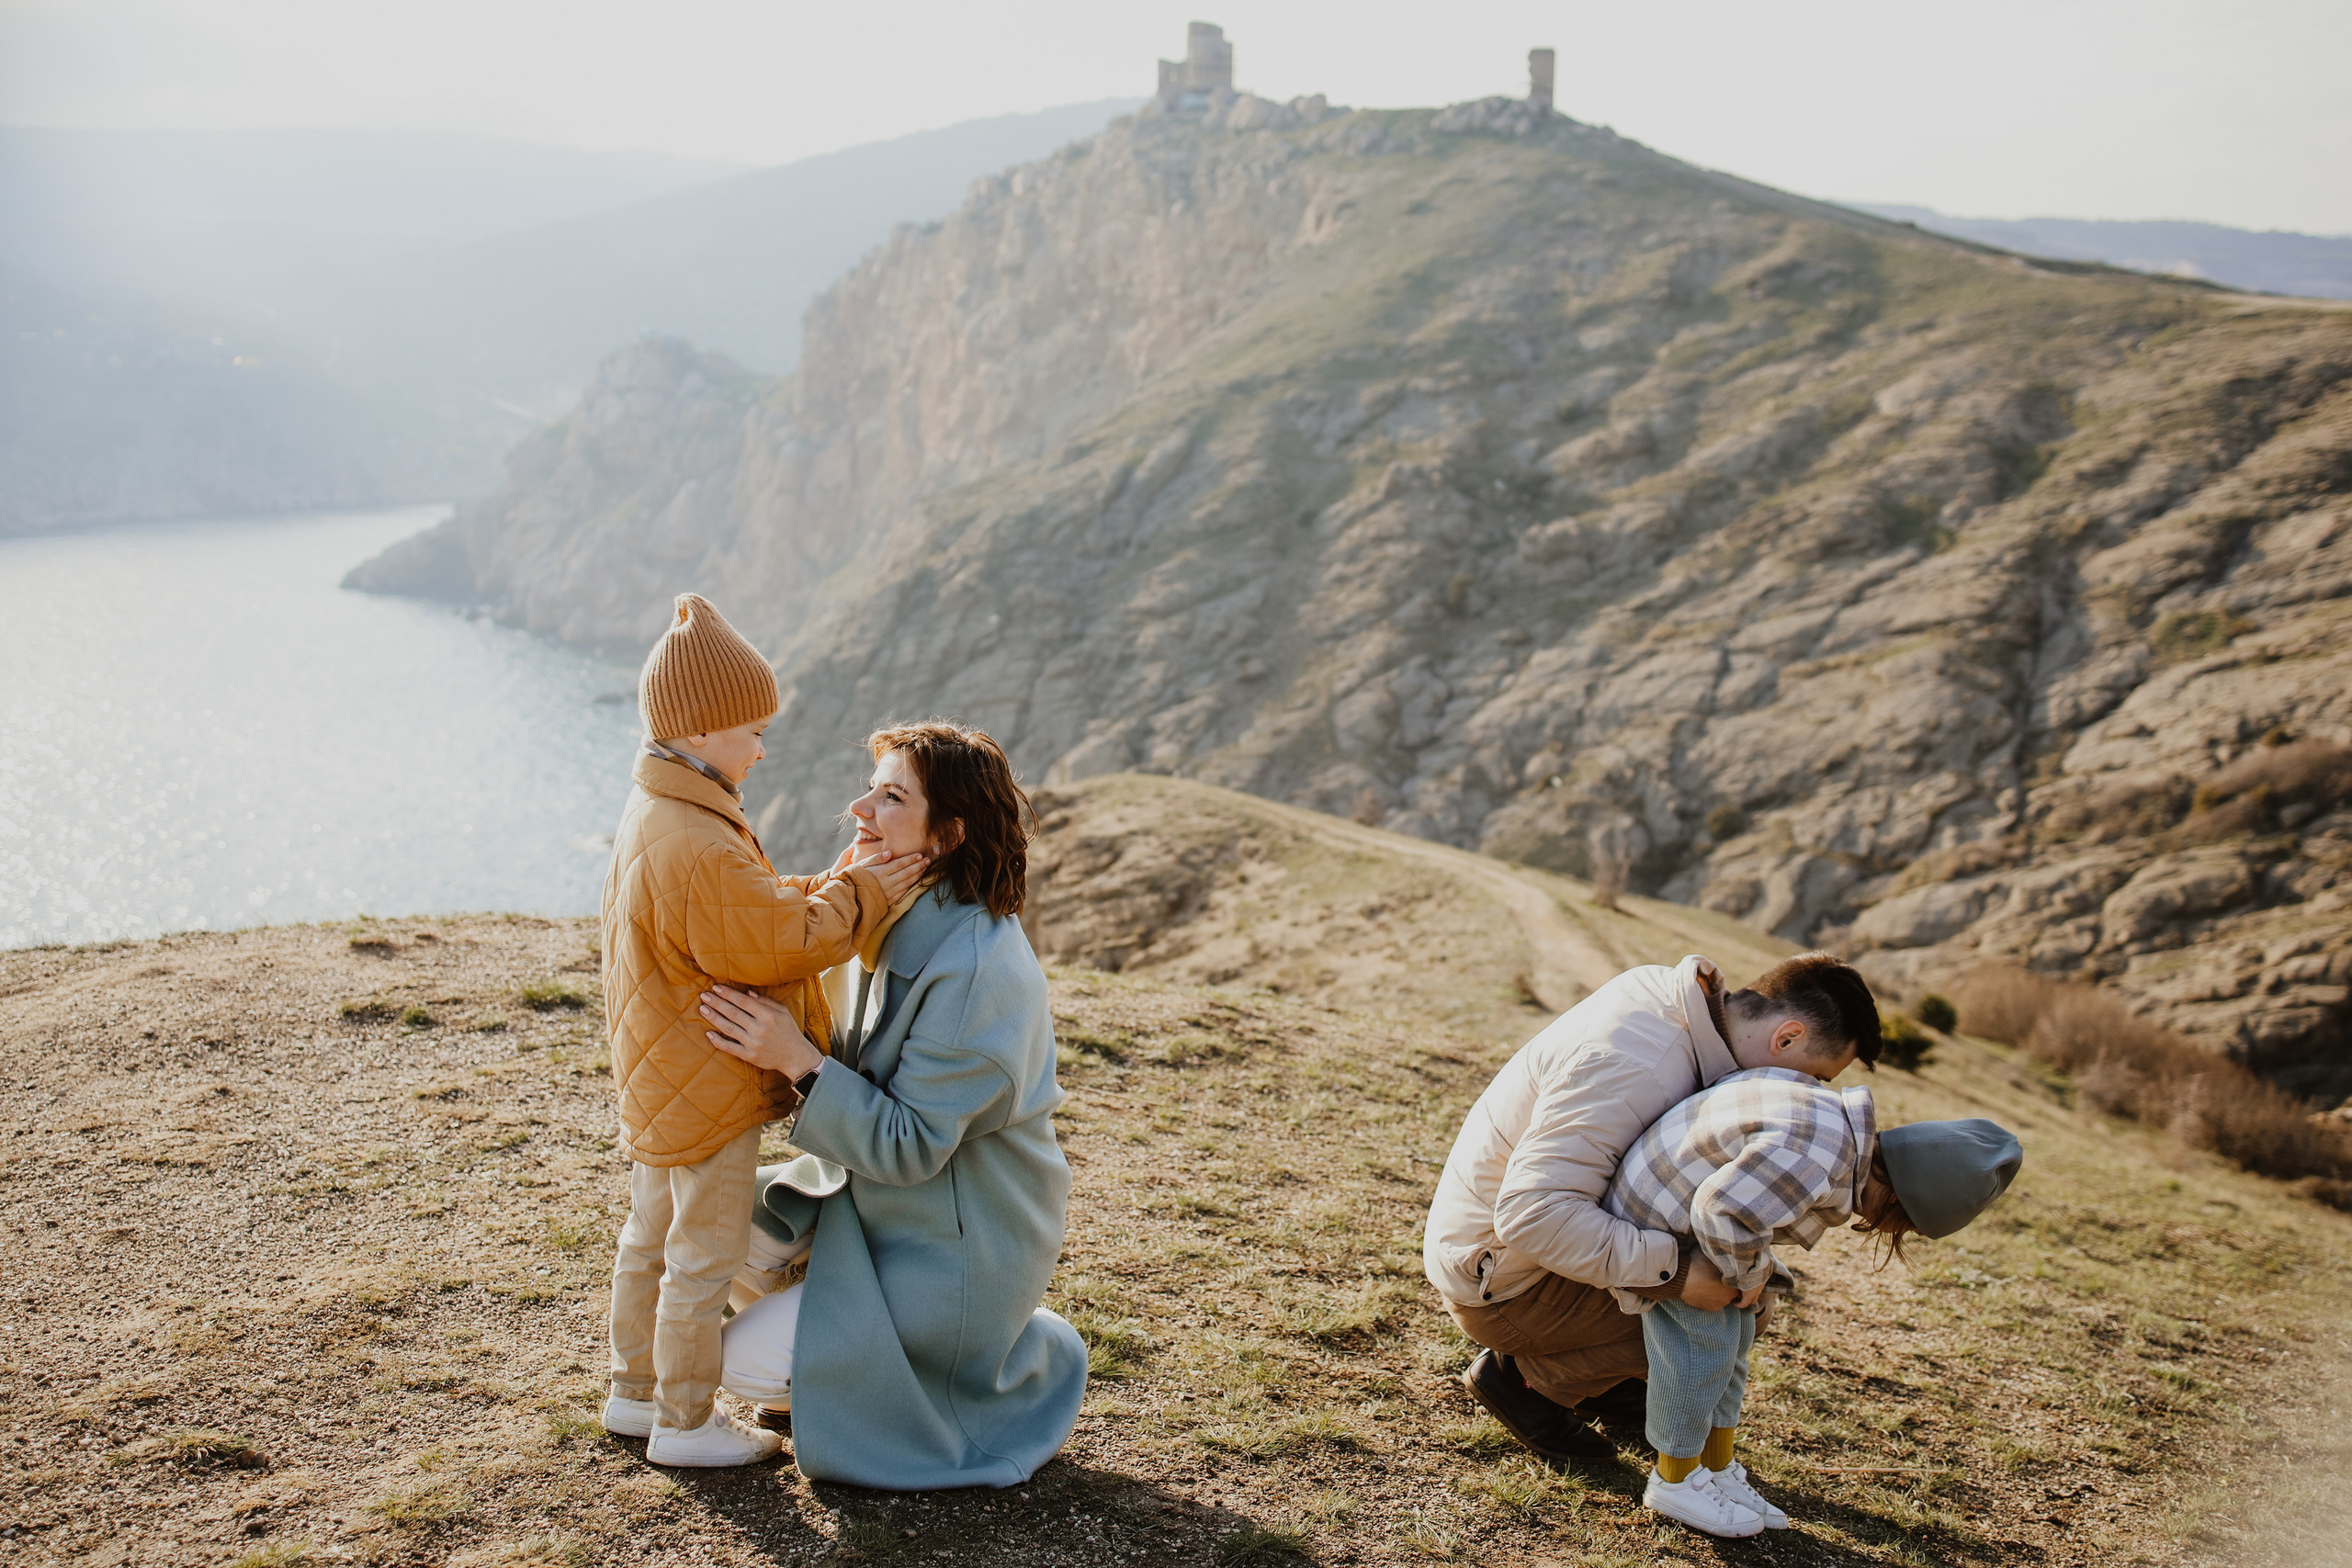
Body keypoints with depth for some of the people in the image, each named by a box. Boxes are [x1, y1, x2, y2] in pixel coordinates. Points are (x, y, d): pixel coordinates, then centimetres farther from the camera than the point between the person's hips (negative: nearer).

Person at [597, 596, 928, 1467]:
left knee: (652, 1239, 22)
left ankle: (636, 1392, 37)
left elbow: (757, 909, 9)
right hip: (709, 1092, -11)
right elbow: (787, 941, -25)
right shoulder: (702, 851, -29)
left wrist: (841, 887, 0)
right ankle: (685, 1422, 18)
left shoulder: (654, 816, 6)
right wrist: (862, 895, -13)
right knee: (705, 1258, 4)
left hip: (661, 1082, 11)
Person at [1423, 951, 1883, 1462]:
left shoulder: (1669, 995, -4)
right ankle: (1523, 1375, -1)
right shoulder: (1636, 1068, -31)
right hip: (1498, 1281, -9)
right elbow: (1531, 1213, -36)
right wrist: (1674, 1272, -36)